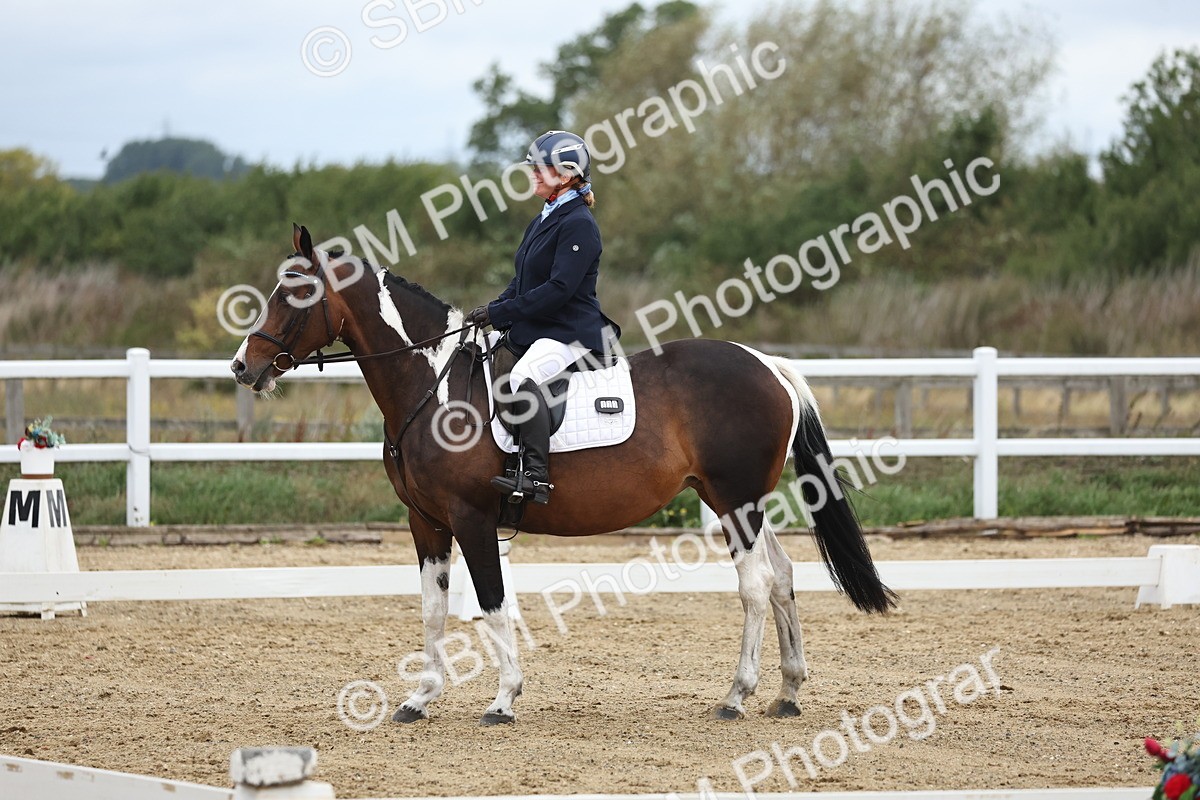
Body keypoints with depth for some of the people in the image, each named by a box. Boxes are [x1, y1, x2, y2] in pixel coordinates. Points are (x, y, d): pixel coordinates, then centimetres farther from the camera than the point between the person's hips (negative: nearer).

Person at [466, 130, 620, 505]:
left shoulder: (578, 225, -14)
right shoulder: (543, 221, 17)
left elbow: (558, 289, -22)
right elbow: (522, 281, 21)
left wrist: (499, 312, -21)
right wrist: (491, 313, 3)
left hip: (571, 333, -11)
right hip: (535, 332, 11)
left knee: (523, 377, -37)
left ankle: (536, 475, -43)